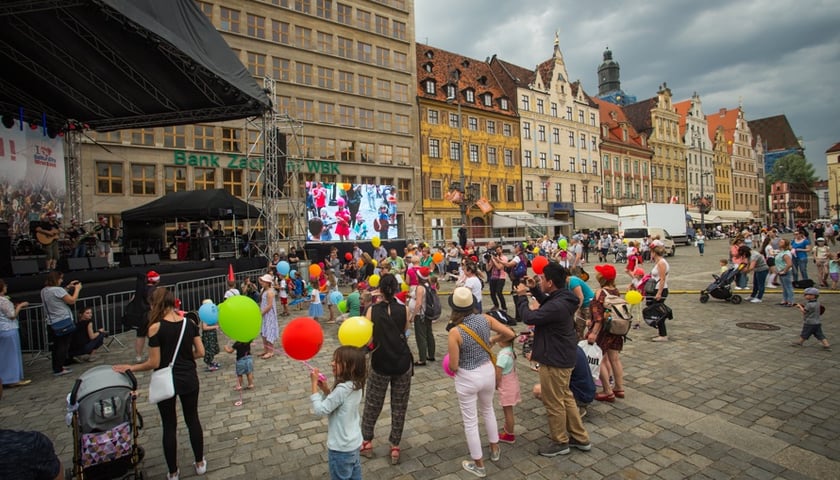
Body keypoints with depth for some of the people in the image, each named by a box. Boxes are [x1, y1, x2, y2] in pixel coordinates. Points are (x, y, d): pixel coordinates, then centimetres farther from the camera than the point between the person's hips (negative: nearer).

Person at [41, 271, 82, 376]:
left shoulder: (44, 291, 7)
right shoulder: (57, 290, -20)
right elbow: (72, 300, -15)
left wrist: (68, 287, 19)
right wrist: (77, 289, -3)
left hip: (51, 322, 9)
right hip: (63, 321, -9)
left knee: (57, 346, 18)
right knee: (64, 346, 1)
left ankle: (56, 367, 27)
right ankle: (59, 370, 4)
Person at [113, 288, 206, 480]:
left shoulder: (156, 328, -16)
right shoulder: (189, 323, -5)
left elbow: (154, 363, -14)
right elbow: (200, 352, -2)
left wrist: (129, 368, 1)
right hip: (189, 379, 3)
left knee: (169, 426, 13)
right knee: (192, 420, 18)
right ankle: (200, 464, 31)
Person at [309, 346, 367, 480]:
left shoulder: (342, 389, -31)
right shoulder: (355, 385, -4)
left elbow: (320, 410, -24)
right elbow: (334, 403, 8)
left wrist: (314, 383, -19)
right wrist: (325, 388, -6)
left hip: (341, 448, -8)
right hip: (354, 443, 8)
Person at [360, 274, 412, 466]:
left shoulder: (372, 310, -9)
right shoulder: (404, 310, -7)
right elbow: (404, 331, 6)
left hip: (380, 364, 0)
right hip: (402, 363, 1)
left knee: (372, 405, 20)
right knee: (399, 407, 15)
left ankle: (366, 442, 35)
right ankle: (395, 448, 25)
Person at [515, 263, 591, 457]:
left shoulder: (558, 306, -31)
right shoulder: (563, 299, 0)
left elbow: (529, 317, -26)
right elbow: (547, 304, 21)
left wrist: (522, 296, -12)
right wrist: (534, 290, 7)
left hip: (554, 360, -10)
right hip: (563, 357, 10)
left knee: (554, 403, 9)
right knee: (565, 397, 23)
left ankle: (560, 442, 28)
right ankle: (580, 438, 37)